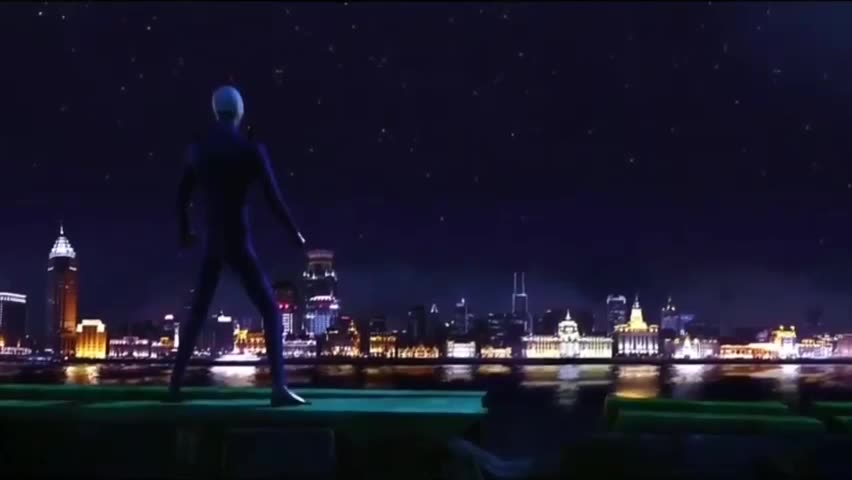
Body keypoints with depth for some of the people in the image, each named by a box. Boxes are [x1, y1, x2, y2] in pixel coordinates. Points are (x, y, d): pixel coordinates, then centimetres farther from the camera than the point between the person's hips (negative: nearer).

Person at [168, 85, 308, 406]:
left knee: (197, 313, 17)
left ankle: (175, 384, 19)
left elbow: (182, 198, 13)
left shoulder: (198, 149, 4)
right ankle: (279, 387, -14)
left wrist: (184, 232, 31)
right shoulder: (252, 149, -10)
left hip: (211, 244, 5)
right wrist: (295, 235, 3)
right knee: (271, 311, -2)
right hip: (238, 244, -5)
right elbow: (274, 199, -11)